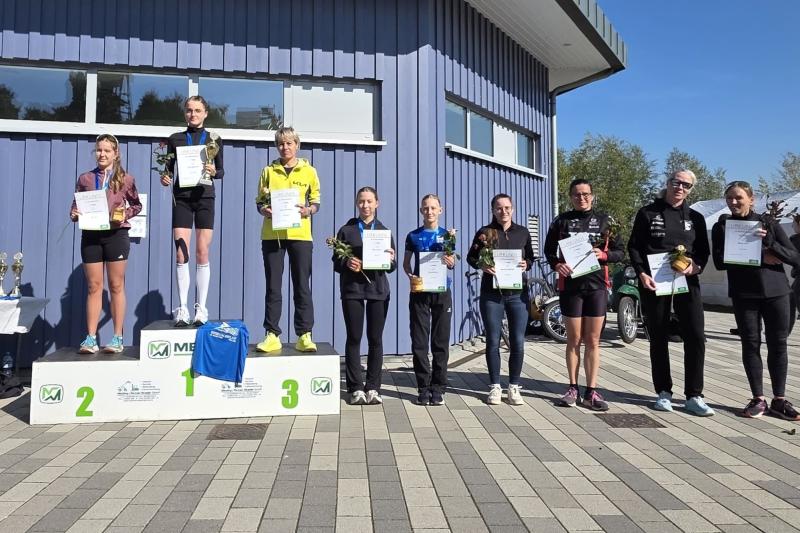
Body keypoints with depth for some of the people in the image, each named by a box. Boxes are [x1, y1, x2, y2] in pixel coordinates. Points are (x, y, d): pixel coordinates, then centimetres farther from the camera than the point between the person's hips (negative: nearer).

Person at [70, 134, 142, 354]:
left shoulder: (125, 179, 3)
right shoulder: (85, 178, 9)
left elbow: (136, 205, 11)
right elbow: (75, 205, 13)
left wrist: (125, 214, -7)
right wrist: (74, 214, -8)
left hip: (116, 234, -2)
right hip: (90, 235, 2)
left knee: (116, 287, 3)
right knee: (94, 287, 4)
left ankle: (118, 338, 9)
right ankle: (91, 338, 8)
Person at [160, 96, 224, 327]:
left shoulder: (214, 139, 8)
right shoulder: (175, 139, 10)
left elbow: (221, 171, 8)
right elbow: (169, 168, 13)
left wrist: (214, 171, -13)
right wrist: (165, 178, -9)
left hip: (204, 197, -1)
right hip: (181, 197, 1)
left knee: (202, 253, -1)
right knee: (181, 254, -5)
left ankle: (201, 308, 5)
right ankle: (182, 309, 0)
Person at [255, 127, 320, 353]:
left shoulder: (309, 171, 8)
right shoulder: (268, 171, 11)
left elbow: (316, 202, 10)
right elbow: (259, 201, 13)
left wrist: (308, 210, -12)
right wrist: (264, 210, -9)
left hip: (300, 234, -1)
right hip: (272, 234, 1)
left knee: (302, 286, 1)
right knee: (273, 286, 4)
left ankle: (304, 335, 6)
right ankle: (272, 335, 10)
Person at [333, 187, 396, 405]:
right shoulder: (346, 230, 8)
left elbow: (392, 266, 10)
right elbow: (336, 262, 6)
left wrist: (390, 260, -12)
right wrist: (347, 263, -15)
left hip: (378, 289, 1)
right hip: (352, 289, -1)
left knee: (375, 338, 3)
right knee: (354, 338, 1)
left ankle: (373, 387, 12)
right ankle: (355, 388, 8)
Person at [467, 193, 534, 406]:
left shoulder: (522, 232, 8)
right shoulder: (485, 232, 2)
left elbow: (530, 257, 15)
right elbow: (471, 257, 6)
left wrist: (526, 265, -6)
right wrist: (481, 265, -14)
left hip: (517, 293, 2)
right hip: (491, 294, -1)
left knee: (518, 343, 1)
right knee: (493, 342, 4)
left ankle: (514, 387, 15)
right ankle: (495, 387, 16)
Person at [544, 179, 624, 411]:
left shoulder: (605, 221, 8)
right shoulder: (561, 221, 6)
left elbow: (620, 250, 9)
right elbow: (549, 249, 9)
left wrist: (603, 255, -12)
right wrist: (556, 264, -12)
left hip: (597, 285, 1)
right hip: (570, 285, -1)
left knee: (593, 341, 4)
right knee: (574, 340, 6)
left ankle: (591, 391, 9)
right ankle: (573, 388, 15)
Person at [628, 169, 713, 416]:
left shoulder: (695, 218, 13)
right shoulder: (648, 213, 5)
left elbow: (704, 250, 13)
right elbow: (634, 247, 1)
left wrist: (696, 265, -8)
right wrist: (642, 273, -12)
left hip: (687, 282, 2)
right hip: (654, 283, -2)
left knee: (696, 337, -6)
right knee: (659, 338, 5)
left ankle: (694, 396, 2)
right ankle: (664, 392, 15)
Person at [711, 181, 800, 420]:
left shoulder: (769, 224, 6)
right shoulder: (721, 227, 4)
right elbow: (720, 261, -8)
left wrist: (769, 243, -15)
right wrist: (759, 258, -16)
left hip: (776, 291, 1)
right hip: (743, 293, -1)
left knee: (778, 345, 3)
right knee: (750, 344, 1)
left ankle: (779, 400, 13)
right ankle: (758, 399, 10)